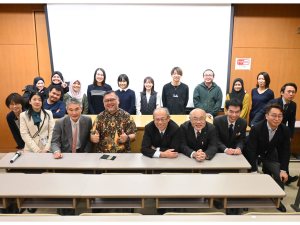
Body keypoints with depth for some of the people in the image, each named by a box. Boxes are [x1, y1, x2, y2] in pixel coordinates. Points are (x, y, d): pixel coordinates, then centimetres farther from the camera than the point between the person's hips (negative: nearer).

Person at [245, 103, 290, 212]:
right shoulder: (256, 129, -29)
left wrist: (283, 170, -15)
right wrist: (254, 171, -28)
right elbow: (251, 150, -26)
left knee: (280, 175, -9)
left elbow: (285, 151, -8)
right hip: (254, 154, -3)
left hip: (270, 154, 4)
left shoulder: (285, 130, -16)